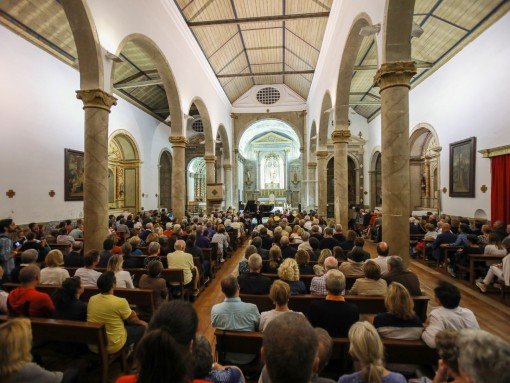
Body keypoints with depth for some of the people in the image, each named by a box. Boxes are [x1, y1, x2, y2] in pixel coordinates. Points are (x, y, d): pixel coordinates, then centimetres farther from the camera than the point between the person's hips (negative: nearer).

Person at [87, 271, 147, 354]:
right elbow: (132, 319, -7)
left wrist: (130, 312, 18)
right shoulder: (120, 302, -25)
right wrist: (140, 322, 16)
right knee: (142, 328, 11)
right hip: (112, 347, -6)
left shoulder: (91, 299, -7)